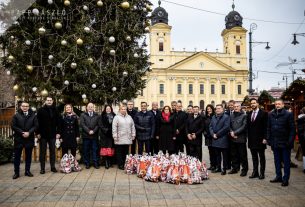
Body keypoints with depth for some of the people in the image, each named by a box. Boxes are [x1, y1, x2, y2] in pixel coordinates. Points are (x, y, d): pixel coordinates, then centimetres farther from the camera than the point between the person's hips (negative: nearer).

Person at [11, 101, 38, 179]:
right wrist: (22, 133, -14)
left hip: (29, 138, 1)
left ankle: (27, 171, 18)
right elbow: (13, 126, -4)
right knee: (17, 156, 4)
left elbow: (36, 126, -1)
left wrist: (29, 133, -14)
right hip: (18, 138, -1)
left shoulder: (33, 116, 4)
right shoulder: (16, 116, 3)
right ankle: (16, 172, 12)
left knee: (28, 156, 8)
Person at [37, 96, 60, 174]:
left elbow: (58, 122, 5)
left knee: (52, 151, 8)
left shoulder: (55, 110, 6)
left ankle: (53, 167, 16)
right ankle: (42, 168, 12)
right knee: (42, 151, 5)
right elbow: (38, 122, -4)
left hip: (52, 134, 2)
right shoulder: (41, 110, -1)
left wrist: (58, 132, 0)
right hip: (43, 134, -2)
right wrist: (38, 133, -9)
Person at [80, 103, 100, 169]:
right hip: (86, 135, 0)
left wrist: (93, 131, -12)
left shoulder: (97, 115, 9)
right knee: (86, 150, 5)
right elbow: (82, 124, -4)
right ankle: (87, 163, 13)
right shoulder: (83, 115, 8)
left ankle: (95, 163, 10)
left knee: (95, 150, 3)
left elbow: (98, 125, 1)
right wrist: (88, 131, -13)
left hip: (94, 135, 0)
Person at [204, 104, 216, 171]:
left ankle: (214, 165, 7)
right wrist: (205, 132, 3)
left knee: (214, 151, -2)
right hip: (208, 137, 6)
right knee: (210, 151, 11)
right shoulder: (206, 117, 12)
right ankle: (211, 164, 18)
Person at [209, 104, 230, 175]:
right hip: (215, 140, 6)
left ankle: (224, 169, 11)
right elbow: (210, 126, 12)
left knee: (224, 155, 3)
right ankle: (218, 168, 23)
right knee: (217, 155, 13)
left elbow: (226, 127, -14)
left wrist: (217, 134, -13)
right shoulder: (213, 117, 14)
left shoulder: (226, 117, -5)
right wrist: (213, 134, -5)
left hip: (223, 139, -5)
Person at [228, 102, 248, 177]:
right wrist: (231, 132, -7)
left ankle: (244, 170, 11)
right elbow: (229, 125, 12)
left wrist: (235, 132, -13)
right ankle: (235, 168, 23)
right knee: (234, 154, 12)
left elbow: (244, 126, -11)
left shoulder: (244, 116, -3)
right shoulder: (231, 116, 13)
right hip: (233, 138, 5)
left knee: (243, 155, 1)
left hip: (241, 138, -5)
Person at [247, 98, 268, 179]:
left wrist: (264, 138, -14)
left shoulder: (263, 113, -6)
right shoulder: (249, 114, 10)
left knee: (261, 157, 6)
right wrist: (249, 137, 6)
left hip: (260, 139, -5)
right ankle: (255, 172, 19)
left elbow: (265, 127, -9)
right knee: (254, 157, 11)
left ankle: (262, 173, 14)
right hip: (251, 139, 5)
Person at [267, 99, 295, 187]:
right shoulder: (271, 115, 6)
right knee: (277, 160, 13)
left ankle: (285, 179, 12)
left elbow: (292, 129, -9)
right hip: (275, 142, 5)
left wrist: (290, 141, -14)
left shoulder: (288, 114, -7)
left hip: (285, 143, -5)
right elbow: (268, 128, 10)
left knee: (286, 161, 5)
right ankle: (278, 176, 24)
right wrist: (268, 139, 4)